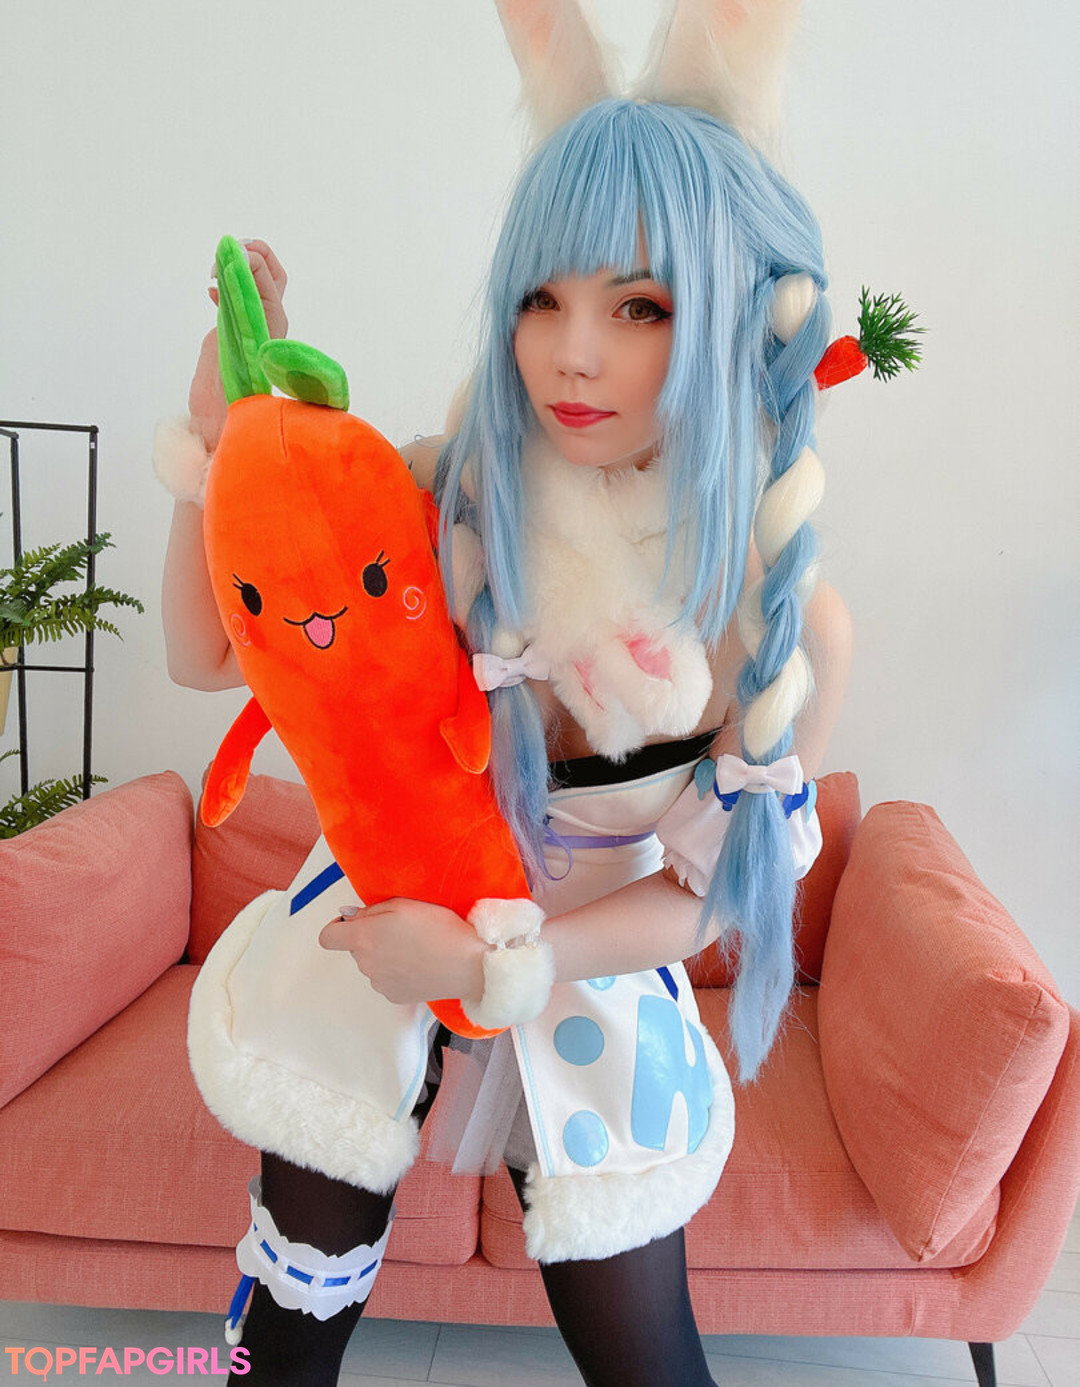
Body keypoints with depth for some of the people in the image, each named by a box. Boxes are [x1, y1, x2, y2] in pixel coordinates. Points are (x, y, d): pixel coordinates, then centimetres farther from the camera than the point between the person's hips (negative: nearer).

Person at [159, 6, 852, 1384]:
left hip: (587, 993, 0)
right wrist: (222, 428, -21)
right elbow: (208, 652, -9)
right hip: (370, 955, 1)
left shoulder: (792, 617, -19)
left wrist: (487, 957, -23)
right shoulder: (437, 496, -19)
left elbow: (708, 887, -11)